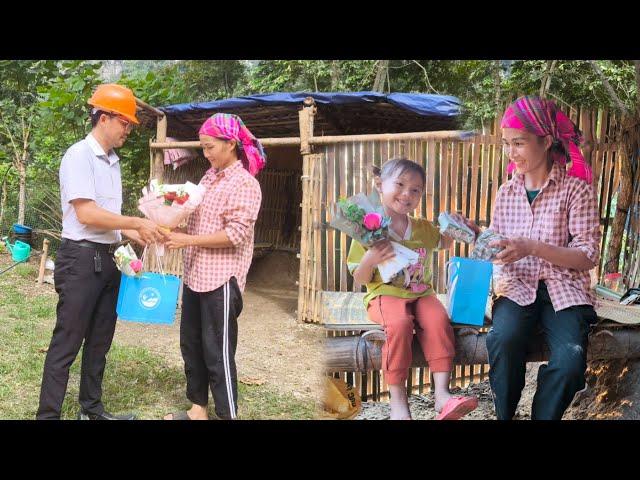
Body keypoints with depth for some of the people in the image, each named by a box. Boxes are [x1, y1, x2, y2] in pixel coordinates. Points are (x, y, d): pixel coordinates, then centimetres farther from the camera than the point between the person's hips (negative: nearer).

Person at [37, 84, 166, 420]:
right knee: (66, 344, -4)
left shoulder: (112, 161, 13)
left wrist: (136, 235, 5)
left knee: (99, 342, 15)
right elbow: (86, 214, -19)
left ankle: (91, 410, 26)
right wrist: (136, 223, -16)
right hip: (81, 259, -9)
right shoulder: (79, 155, -12)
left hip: (107, 259, 9)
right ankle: (47, 415, 3)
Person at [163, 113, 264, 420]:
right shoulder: (210, 176, 13)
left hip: (221, 279, -9)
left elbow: (235, 234, -19)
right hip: (195, 275, 9)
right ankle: (198, 408, 30)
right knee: (191, 344, 16)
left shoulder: (245, 184, -12)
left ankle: (227, 414, 10)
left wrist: (188, 240, -19)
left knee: (217, 351, -2)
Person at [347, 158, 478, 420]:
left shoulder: (423, 228, 14)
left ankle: (442, 394, -30)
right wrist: (369, 261, -24)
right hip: (385, 295, -4)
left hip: (421, 293, 5)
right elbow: (360, 279, -2)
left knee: (438, 320, -27)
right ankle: (398, 401, -28)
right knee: (399, 324, -35)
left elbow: (444, 241, 36)